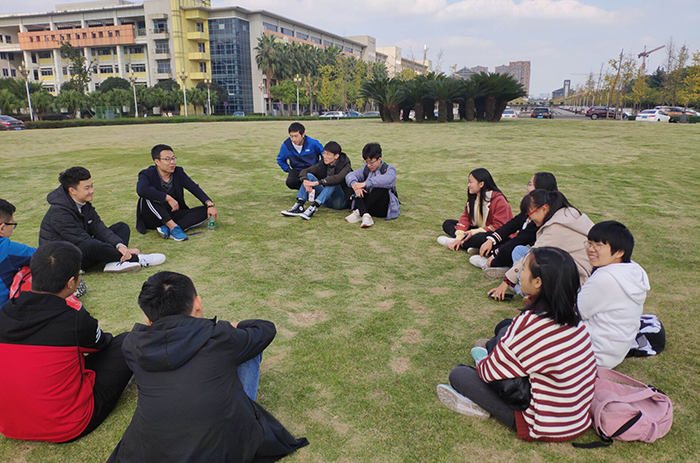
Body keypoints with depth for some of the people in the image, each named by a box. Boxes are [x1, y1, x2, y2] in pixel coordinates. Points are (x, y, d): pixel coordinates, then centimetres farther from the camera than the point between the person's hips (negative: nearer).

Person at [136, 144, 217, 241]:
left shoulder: (179, 172, 3)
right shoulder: (147, 174, -11)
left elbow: (195, 188, -5)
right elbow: (141, 190, -33)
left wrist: (210, 204, -21)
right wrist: (168, 198, -34)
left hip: (172, 216, 4)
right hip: (152, 220, -4)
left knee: (205, 211, -15)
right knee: (148, 196, -31)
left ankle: (168, 229, -30)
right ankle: (173, 226, -32)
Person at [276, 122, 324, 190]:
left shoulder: (313, 143, -14)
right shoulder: (286, 145, -8)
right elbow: (280, 161, 12)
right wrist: (289, 170, 2)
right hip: (297, 170, 2)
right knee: (290, 183, -31)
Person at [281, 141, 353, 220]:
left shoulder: (345, 166, -13)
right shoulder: (323, 164, 3)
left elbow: (337, 178, -35)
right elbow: (304, 171, -3)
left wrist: (316, 183, -40)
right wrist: (306, 182, -26)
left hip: (341, 202, -5)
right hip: (327, 201, 5)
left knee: (333, 183, -34)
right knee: (309, 176, -9)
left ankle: (313, 208, -43)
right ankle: (299, 206, -26)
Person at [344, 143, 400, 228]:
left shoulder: (389, 169, -5)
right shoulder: (366, 169, 10)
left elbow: (387, 180, -30)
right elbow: (350, 175, -5)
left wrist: (365, 183, -37)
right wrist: (354, 185, -29)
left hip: (385, 208, -4)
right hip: (370, 208, 4)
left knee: (381, 187, -31)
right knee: (357, 186, -15)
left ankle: (359, 212, -28)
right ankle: (365, 216, -35)